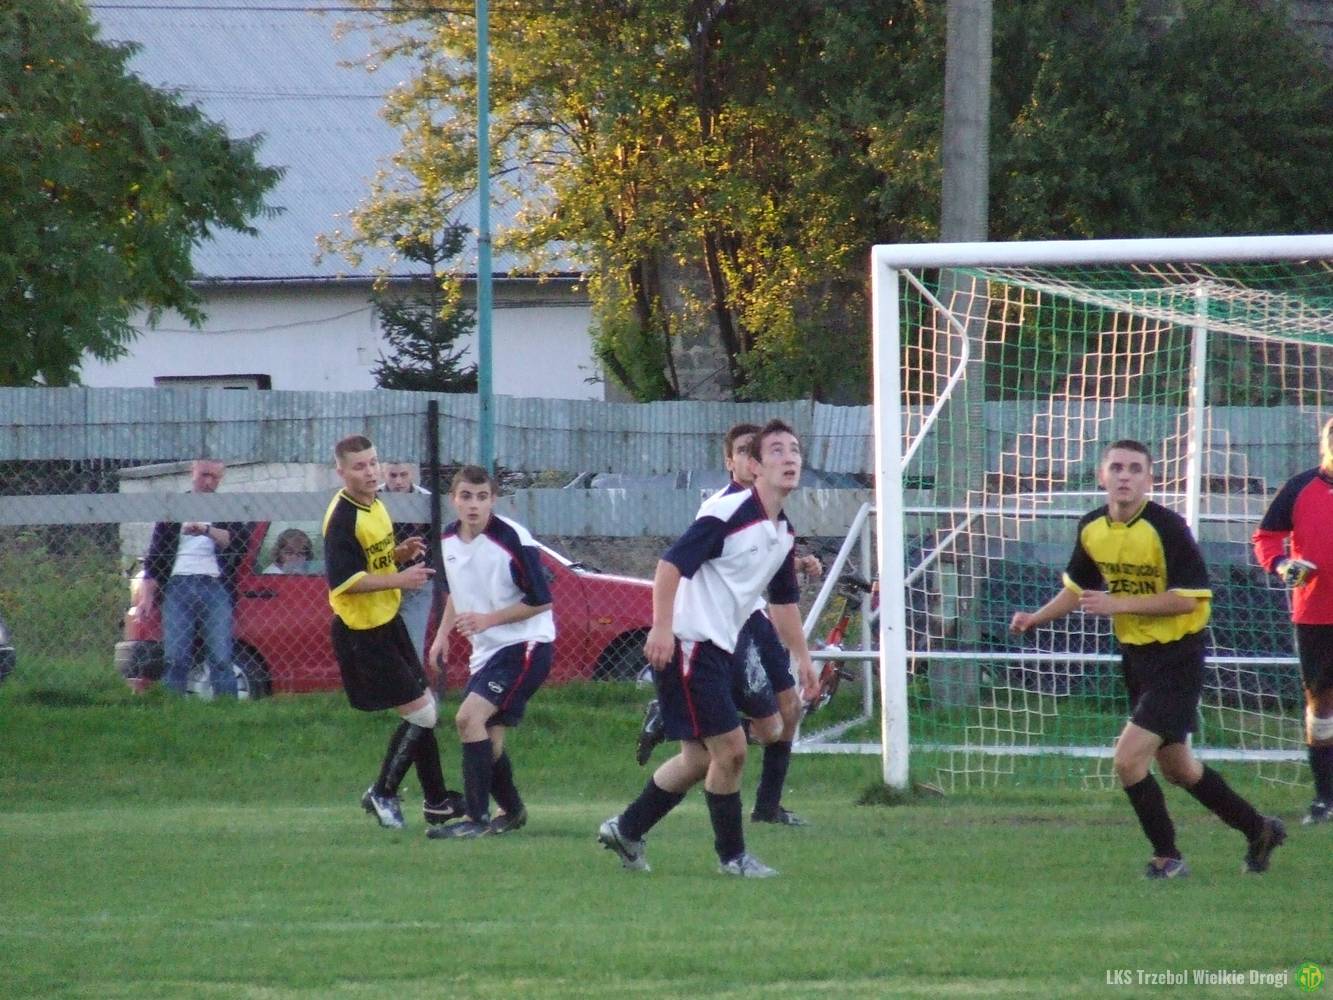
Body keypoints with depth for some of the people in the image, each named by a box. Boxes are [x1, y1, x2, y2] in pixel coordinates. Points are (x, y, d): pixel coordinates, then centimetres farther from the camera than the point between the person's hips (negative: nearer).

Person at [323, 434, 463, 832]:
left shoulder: (374, 506, 8)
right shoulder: (342, 518, -21)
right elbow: (343, 580, -26)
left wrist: (401, 553, 0)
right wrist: (399, 579, -28)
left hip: (387, 621, 10)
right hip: (362, 632, -10)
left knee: (425, 707, 15)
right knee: (420, 714, -7)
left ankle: (436, 801, 25)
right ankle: (382, 795, 7)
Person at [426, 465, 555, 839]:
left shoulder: (513, 539, -18)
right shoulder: (448, 540, 5)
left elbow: (541, 601, -14)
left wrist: (488, 619, -21)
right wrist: (443, 633, 11)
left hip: (525, 645, -8)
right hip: (486, 651, 8)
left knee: (469, 717, -22)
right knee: (488, 740, 8)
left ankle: (478, 818, -20)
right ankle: (512, 812, 30)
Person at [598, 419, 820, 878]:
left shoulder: (783, 533, 11)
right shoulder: (728, 513, -16)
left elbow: (784, 602, 23)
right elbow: (671, 564, -21)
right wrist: (662, 628, -28)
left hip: (722, 650, 9)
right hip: (687, 645, -9)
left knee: (699, 759, 13)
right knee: (730, 749, -10)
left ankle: (626, 830, 27)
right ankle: (732, 855, 4)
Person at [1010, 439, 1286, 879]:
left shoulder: (1166, 528, -20)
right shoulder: (1092, 529, 1)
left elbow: (1187, 598, -23)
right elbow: (1079, 587, 18)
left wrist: (1117, 604, -26)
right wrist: (1035, 618, 4)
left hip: (1177, 657, -8)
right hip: (1135, 656, 8)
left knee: (1128, 759, -16)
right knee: (1176, 767, 19)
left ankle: (1166, 856, 3)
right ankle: (1258, 830, 37)